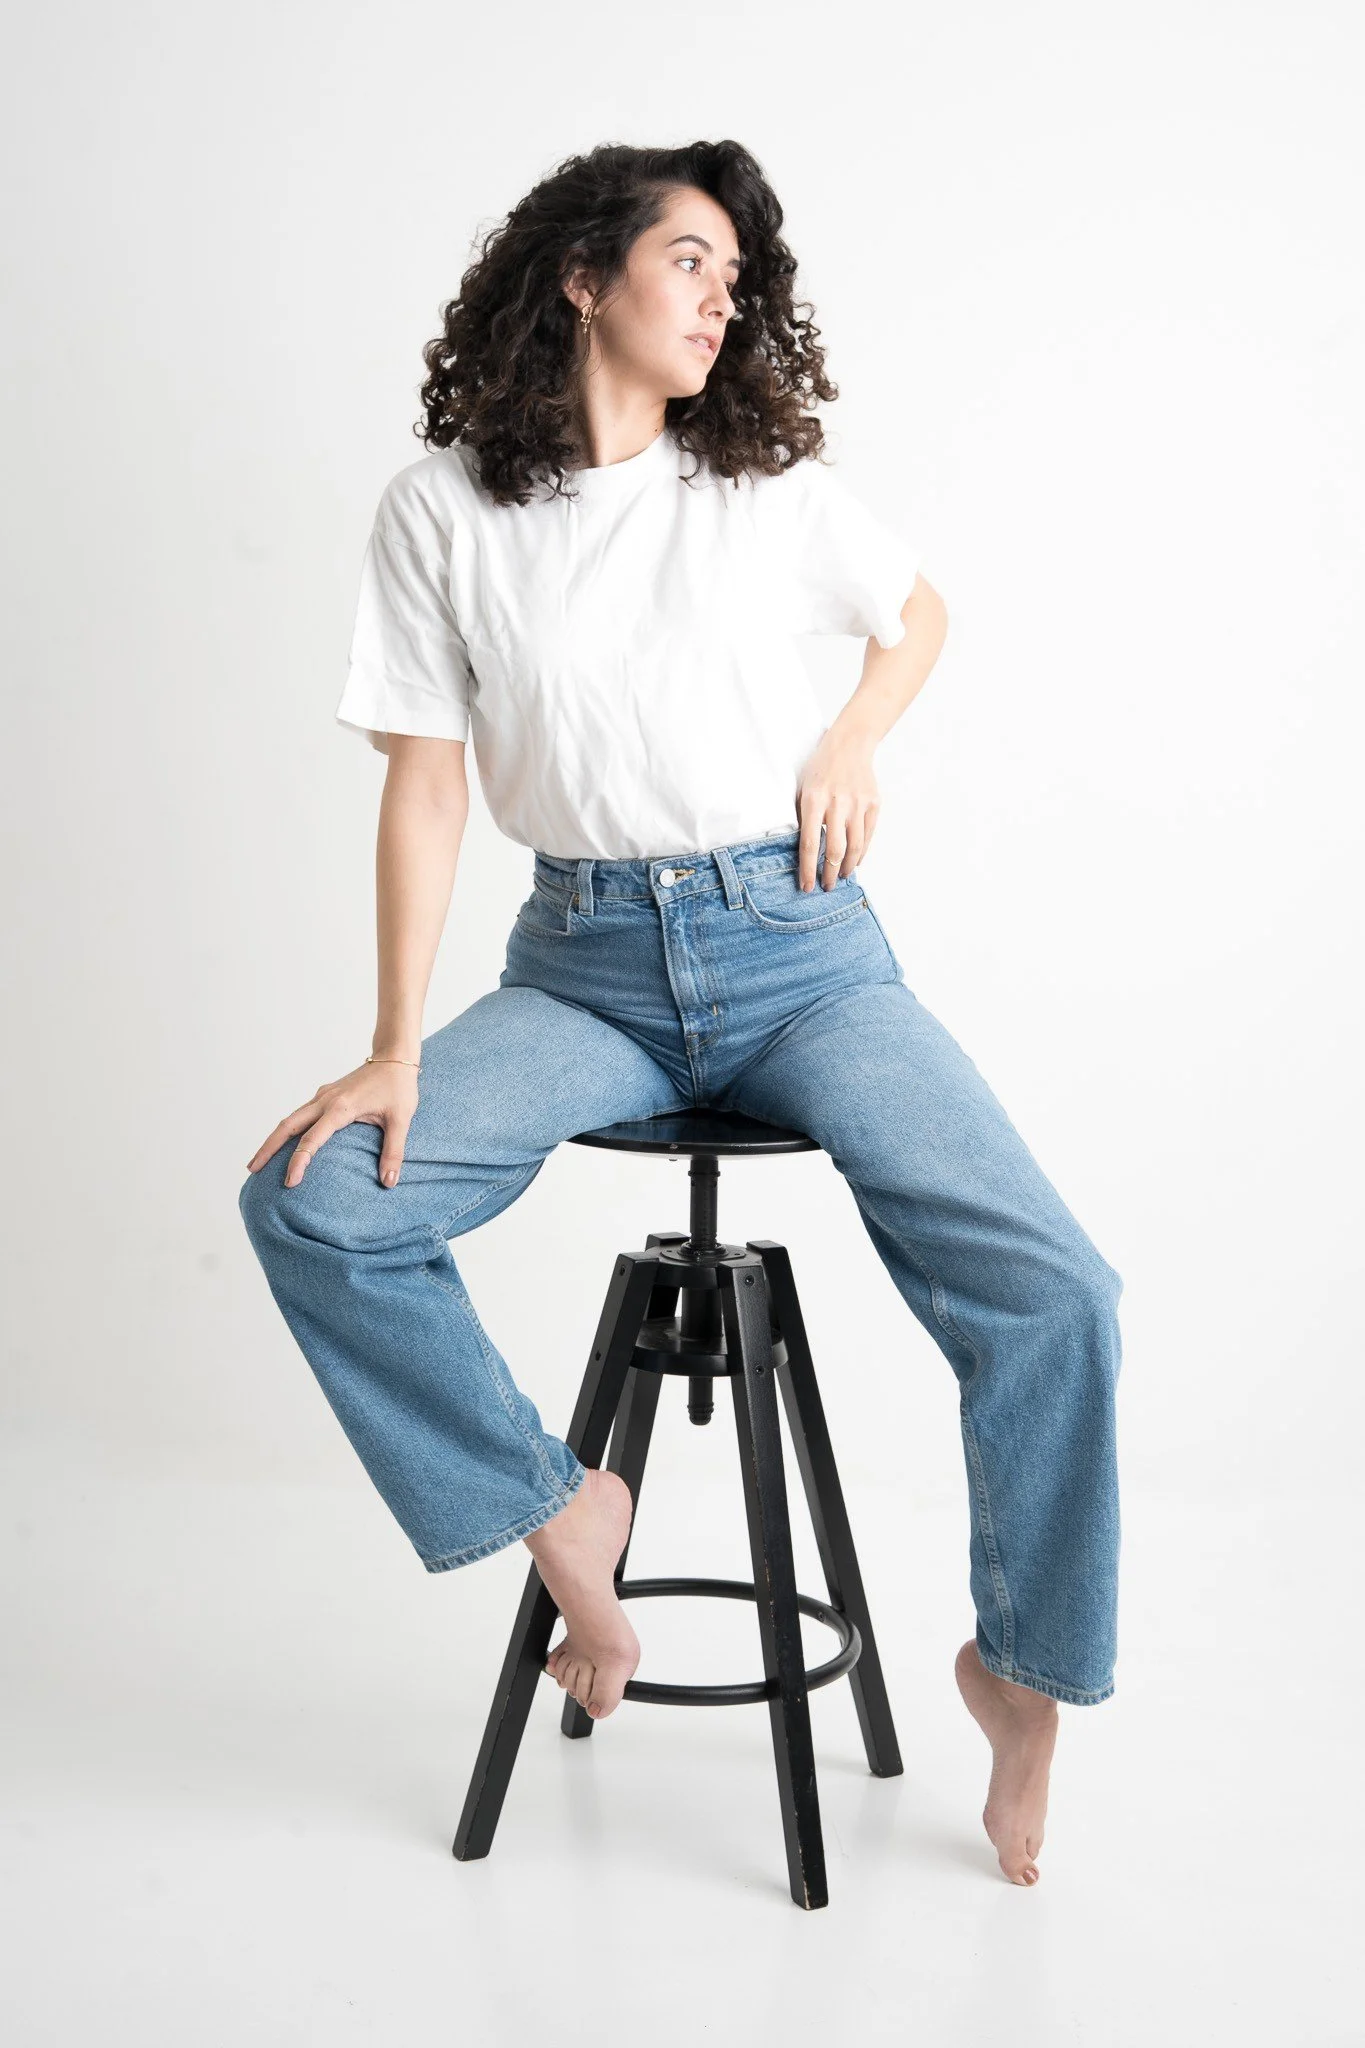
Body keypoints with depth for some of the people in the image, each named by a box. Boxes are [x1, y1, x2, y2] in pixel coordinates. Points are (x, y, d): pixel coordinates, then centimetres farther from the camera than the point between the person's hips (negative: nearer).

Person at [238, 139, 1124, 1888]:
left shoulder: (768, 480, 6)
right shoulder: (443, 509, 1)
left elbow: (920, 612, 23)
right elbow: (425, 783, 0)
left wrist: (852, 738, 3)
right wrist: (397, 1051, -8)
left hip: (796, 946, 0)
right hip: (587, 962, 0)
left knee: (1052, 1293, -18)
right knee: (312, 1203, -22)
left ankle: (1022, 1674, 8)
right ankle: (559, 1509, 0)